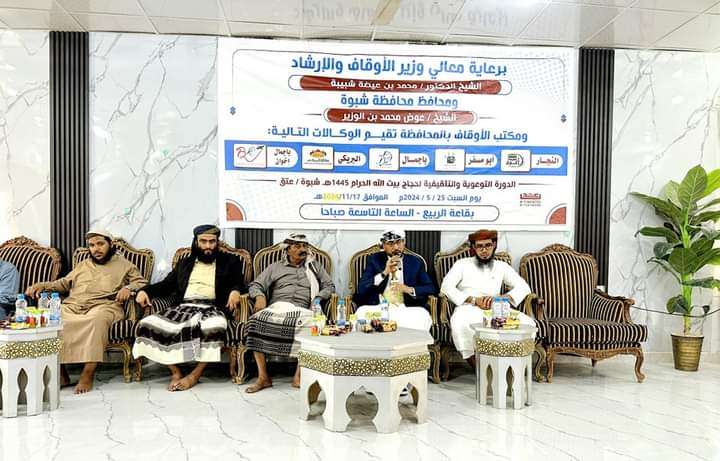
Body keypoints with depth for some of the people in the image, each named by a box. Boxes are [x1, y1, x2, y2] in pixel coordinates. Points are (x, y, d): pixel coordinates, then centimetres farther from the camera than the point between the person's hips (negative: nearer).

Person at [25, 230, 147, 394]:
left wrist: (128, 288, -12)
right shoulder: (83, 265, 34)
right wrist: (42, 285, 18)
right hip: (73, 305, 5)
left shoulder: (124, 264, 18)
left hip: (104, 306, -4)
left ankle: (88, 374, -39)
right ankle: (59, 372, -22)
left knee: (97, 319, -40)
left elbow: (141, 282, 9)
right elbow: (64, 283, 34)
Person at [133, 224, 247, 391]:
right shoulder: (184, 263, 27)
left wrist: (235, 291, -17)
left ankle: (195, 374, -22)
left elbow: (240, 283, 7)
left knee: (215, 326, -39)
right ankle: (175, 372, -13)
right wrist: (145, 290, 5)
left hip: (211, 308, -3)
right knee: (148, 324, -23)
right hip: (184, 307, 3)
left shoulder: (229, 261, 17)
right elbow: (166, 284, 24)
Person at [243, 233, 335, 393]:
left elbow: (329, 286, 19)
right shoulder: (275, 267, 23)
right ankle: (263, 377, -23)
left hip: (301, 310, 0)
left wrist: (319, 298, -1)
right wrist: (259, 296, -4)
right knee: (255, 321, -31)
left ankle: (299, 375, -27)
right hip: (277, 306, 1)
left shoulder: (315, 266, 24)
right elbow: (256, 285, 19)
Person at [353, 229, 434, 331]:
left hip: (407, 309, 1)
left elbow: (430, 288, 6)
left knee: (422, 319, -30)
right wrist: (384, 273, -11)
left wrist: (409, 290, -12)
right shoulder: (374, 260, 9)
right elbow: (361, 289, -1)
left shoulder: (415, 262, 12)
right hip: (378, 308, 0)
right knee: (361, 315, -30)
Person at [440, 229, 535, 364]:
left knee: (528, 323, -24)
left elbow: (523, 287, 11)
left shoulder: (502, 266, 20)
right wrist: (474, 300, -11)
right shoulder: (462, 264, 13)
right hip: (469, 309, -2)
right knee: (459, 322, -39)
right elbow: (446, 287, -1)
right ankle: (476, 366, -20)